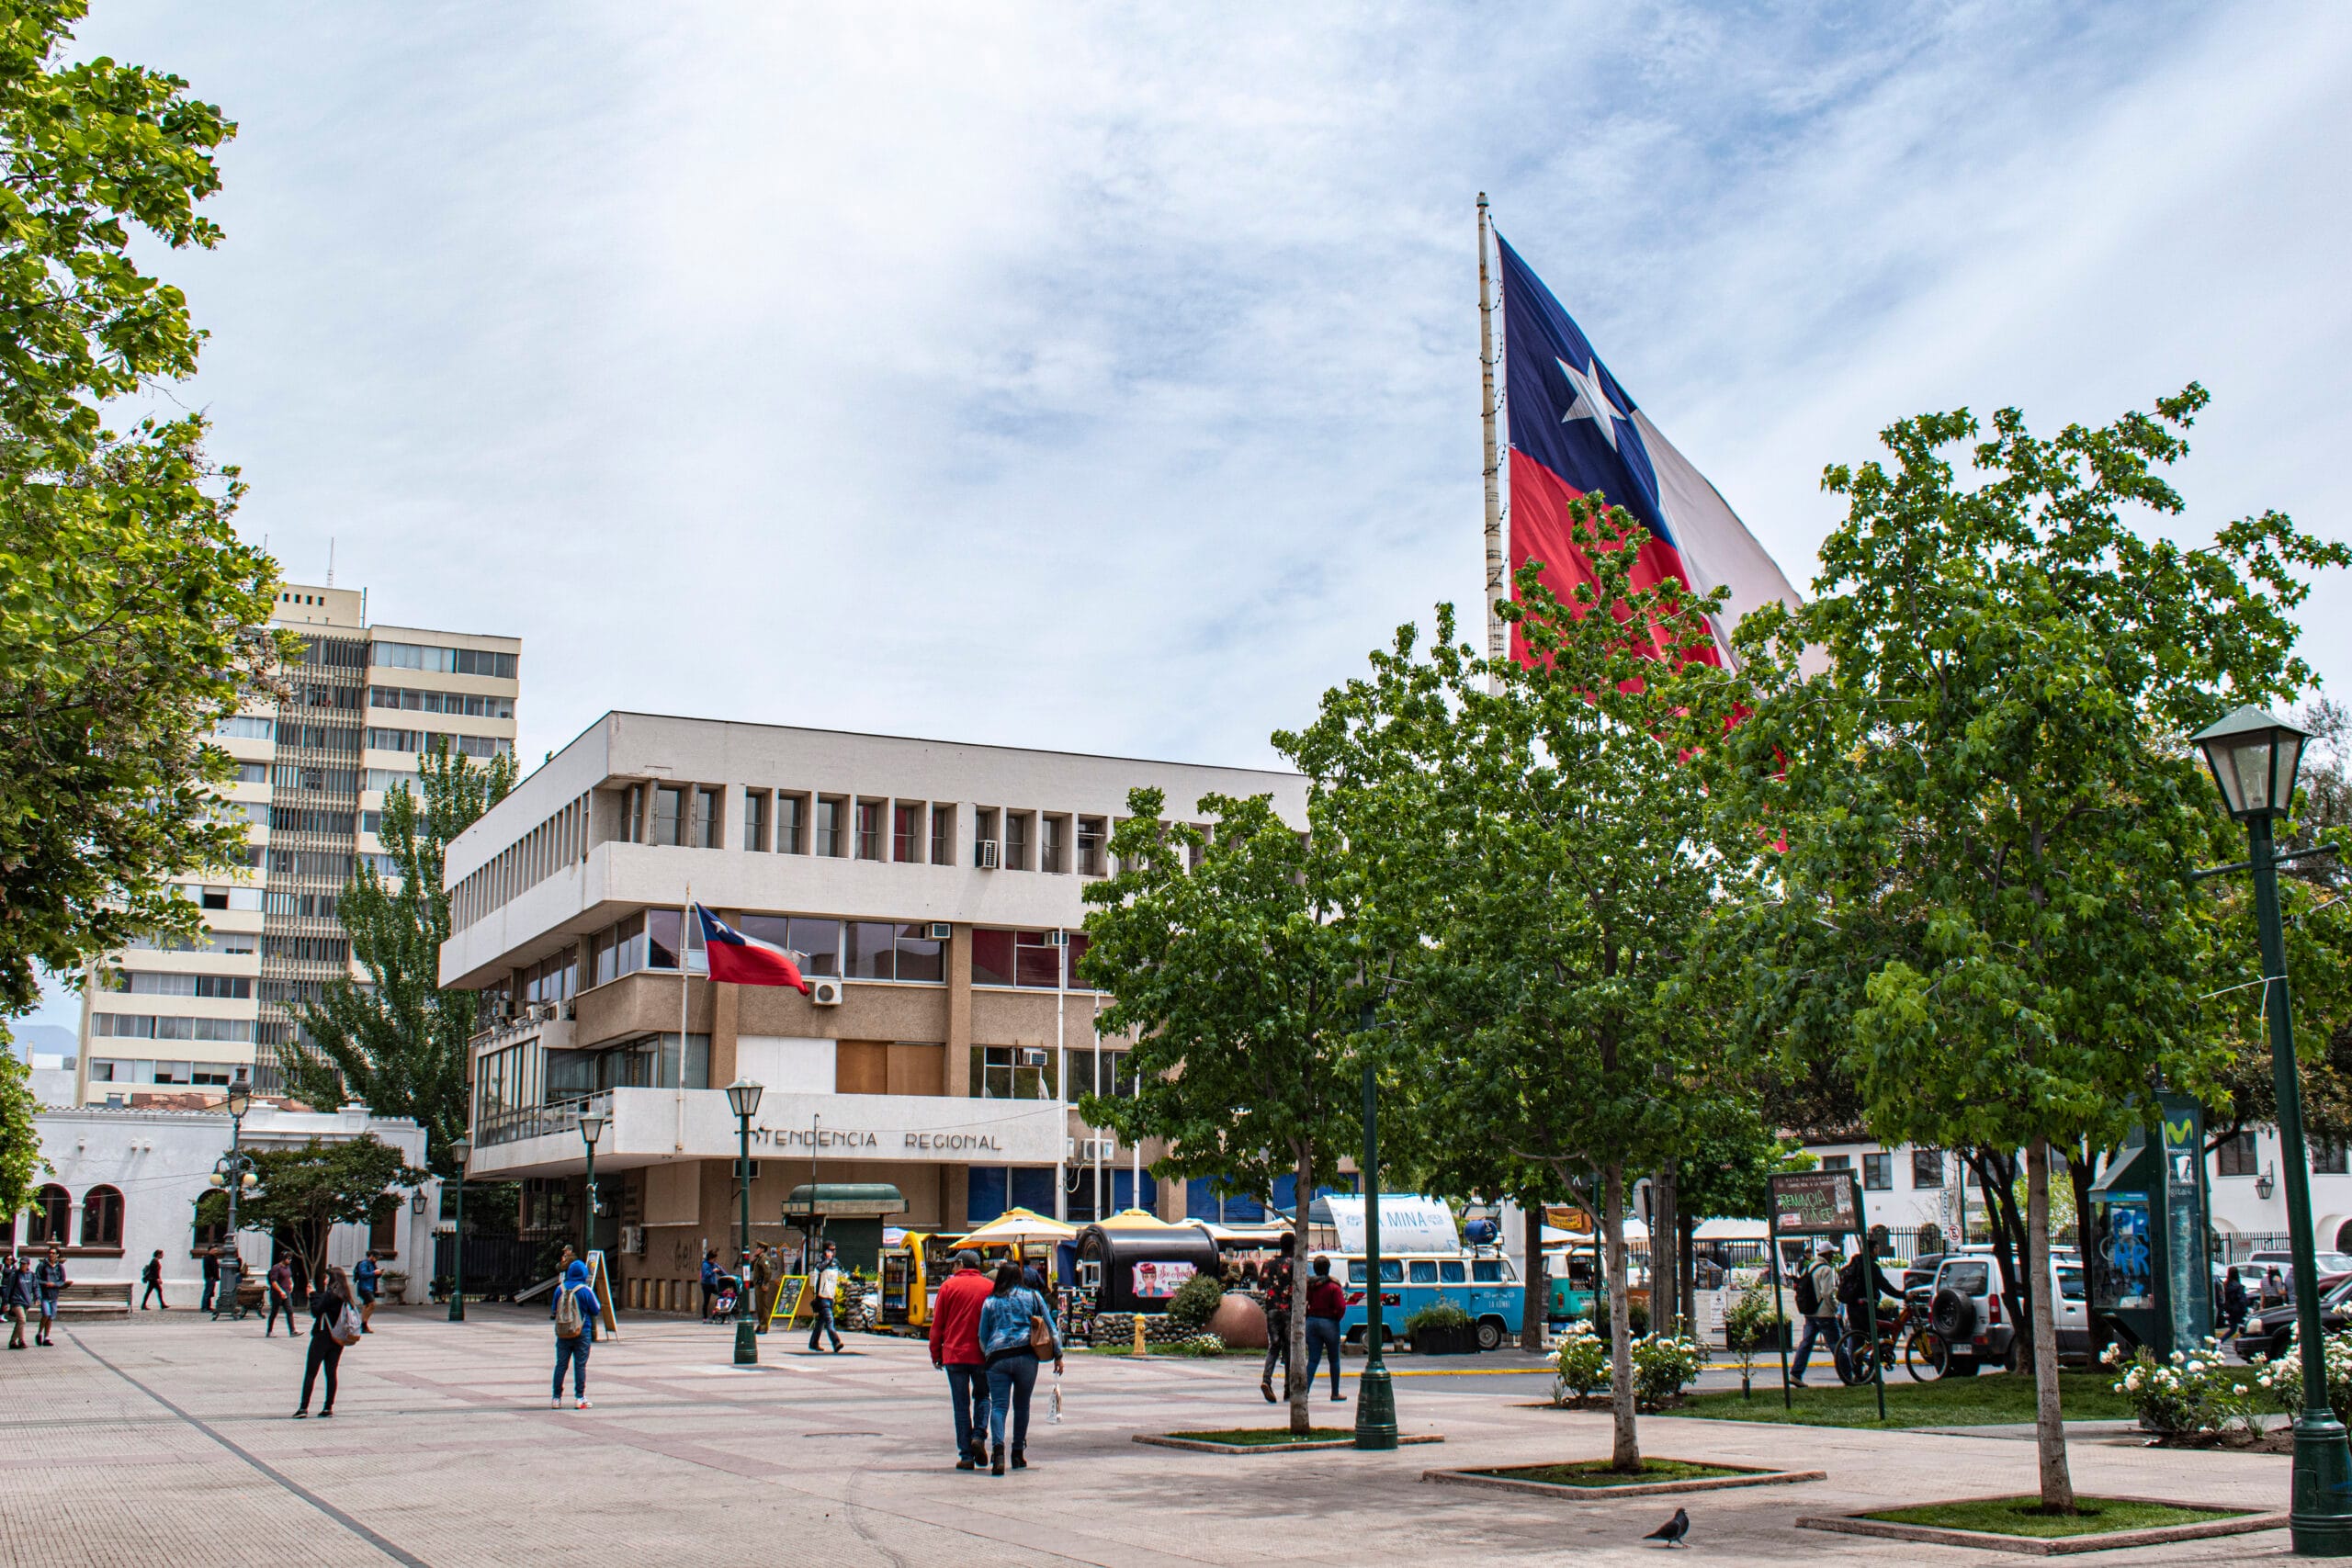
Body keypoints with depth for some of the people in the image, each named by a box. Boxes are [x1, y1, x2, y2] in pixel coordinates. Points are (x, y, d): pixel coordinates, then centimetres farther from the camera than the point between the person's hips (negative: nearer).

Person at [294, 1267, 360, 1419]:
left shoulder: (330, 1295, -15)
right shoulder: (345, 1297, 8)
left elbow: (316, 1311, -16)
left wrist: (313, 1295, -5)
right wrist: (317, 1294, 13)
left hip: (322, 1337, -7)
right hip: (337, 1339, 7)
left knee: (310, 1373, -2)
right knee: (331, 1373, 9)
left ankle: (304, 1407, -6)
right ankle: (328, 1407, 8)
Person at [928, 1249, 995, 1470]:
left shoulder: (948, 1286, -1)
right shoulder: (989, 1287, 1)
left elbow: (937, 1323, 1)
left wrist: (936, 1353, 9)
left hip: (954, 1354, -1)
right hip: (982, 1354, 1)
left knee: (961, 1405, 5)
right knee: (982, 1396, 20)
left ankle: (966, 1456, 3)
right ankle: (979, 1435, -4)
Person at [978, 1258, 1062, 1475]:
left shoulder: (990, 1302, 11)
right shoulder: (1033, 1296, 11)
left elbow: (982, 1336, 12)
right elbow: (1050, 1326, 10)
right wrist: (1058, 1354, 15)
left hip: (997, 1357, -1)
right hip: (1026, 1354, 1)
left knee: (999, 1405, -5)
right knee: (1022, 1405, 13)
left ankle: (998, 1448, -27)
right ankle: (1018, 1455, 19)